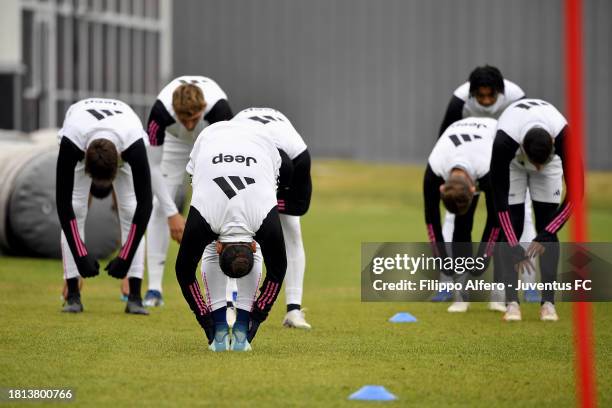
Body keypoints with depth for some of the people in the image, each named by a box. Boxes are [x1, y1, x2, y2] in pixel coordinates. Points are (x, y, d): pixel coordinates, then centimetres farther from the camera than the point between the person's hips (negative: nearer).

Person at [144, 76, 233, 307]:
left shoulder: (218, 108, -42)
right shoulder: (161, 110, -40)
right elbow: (153, 167, -31)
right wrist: (172, 214, -33)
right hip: (175, 142, 1)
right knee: (158, 207, -11)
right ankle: (154, 289, -6)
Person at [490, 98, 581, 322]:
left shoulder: (564, 136, -41)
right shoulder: (504, 141, -43)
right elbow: (500, 197, -35)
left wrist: (545, 236, -38)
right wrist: (515, 248, -37)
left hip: (551, 161, 1)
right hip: (512, 162, -1)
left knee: (547, 227, -9)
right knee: (512, 227, -12)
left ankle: (548, 302, -6)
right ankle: (512, 302, -10)